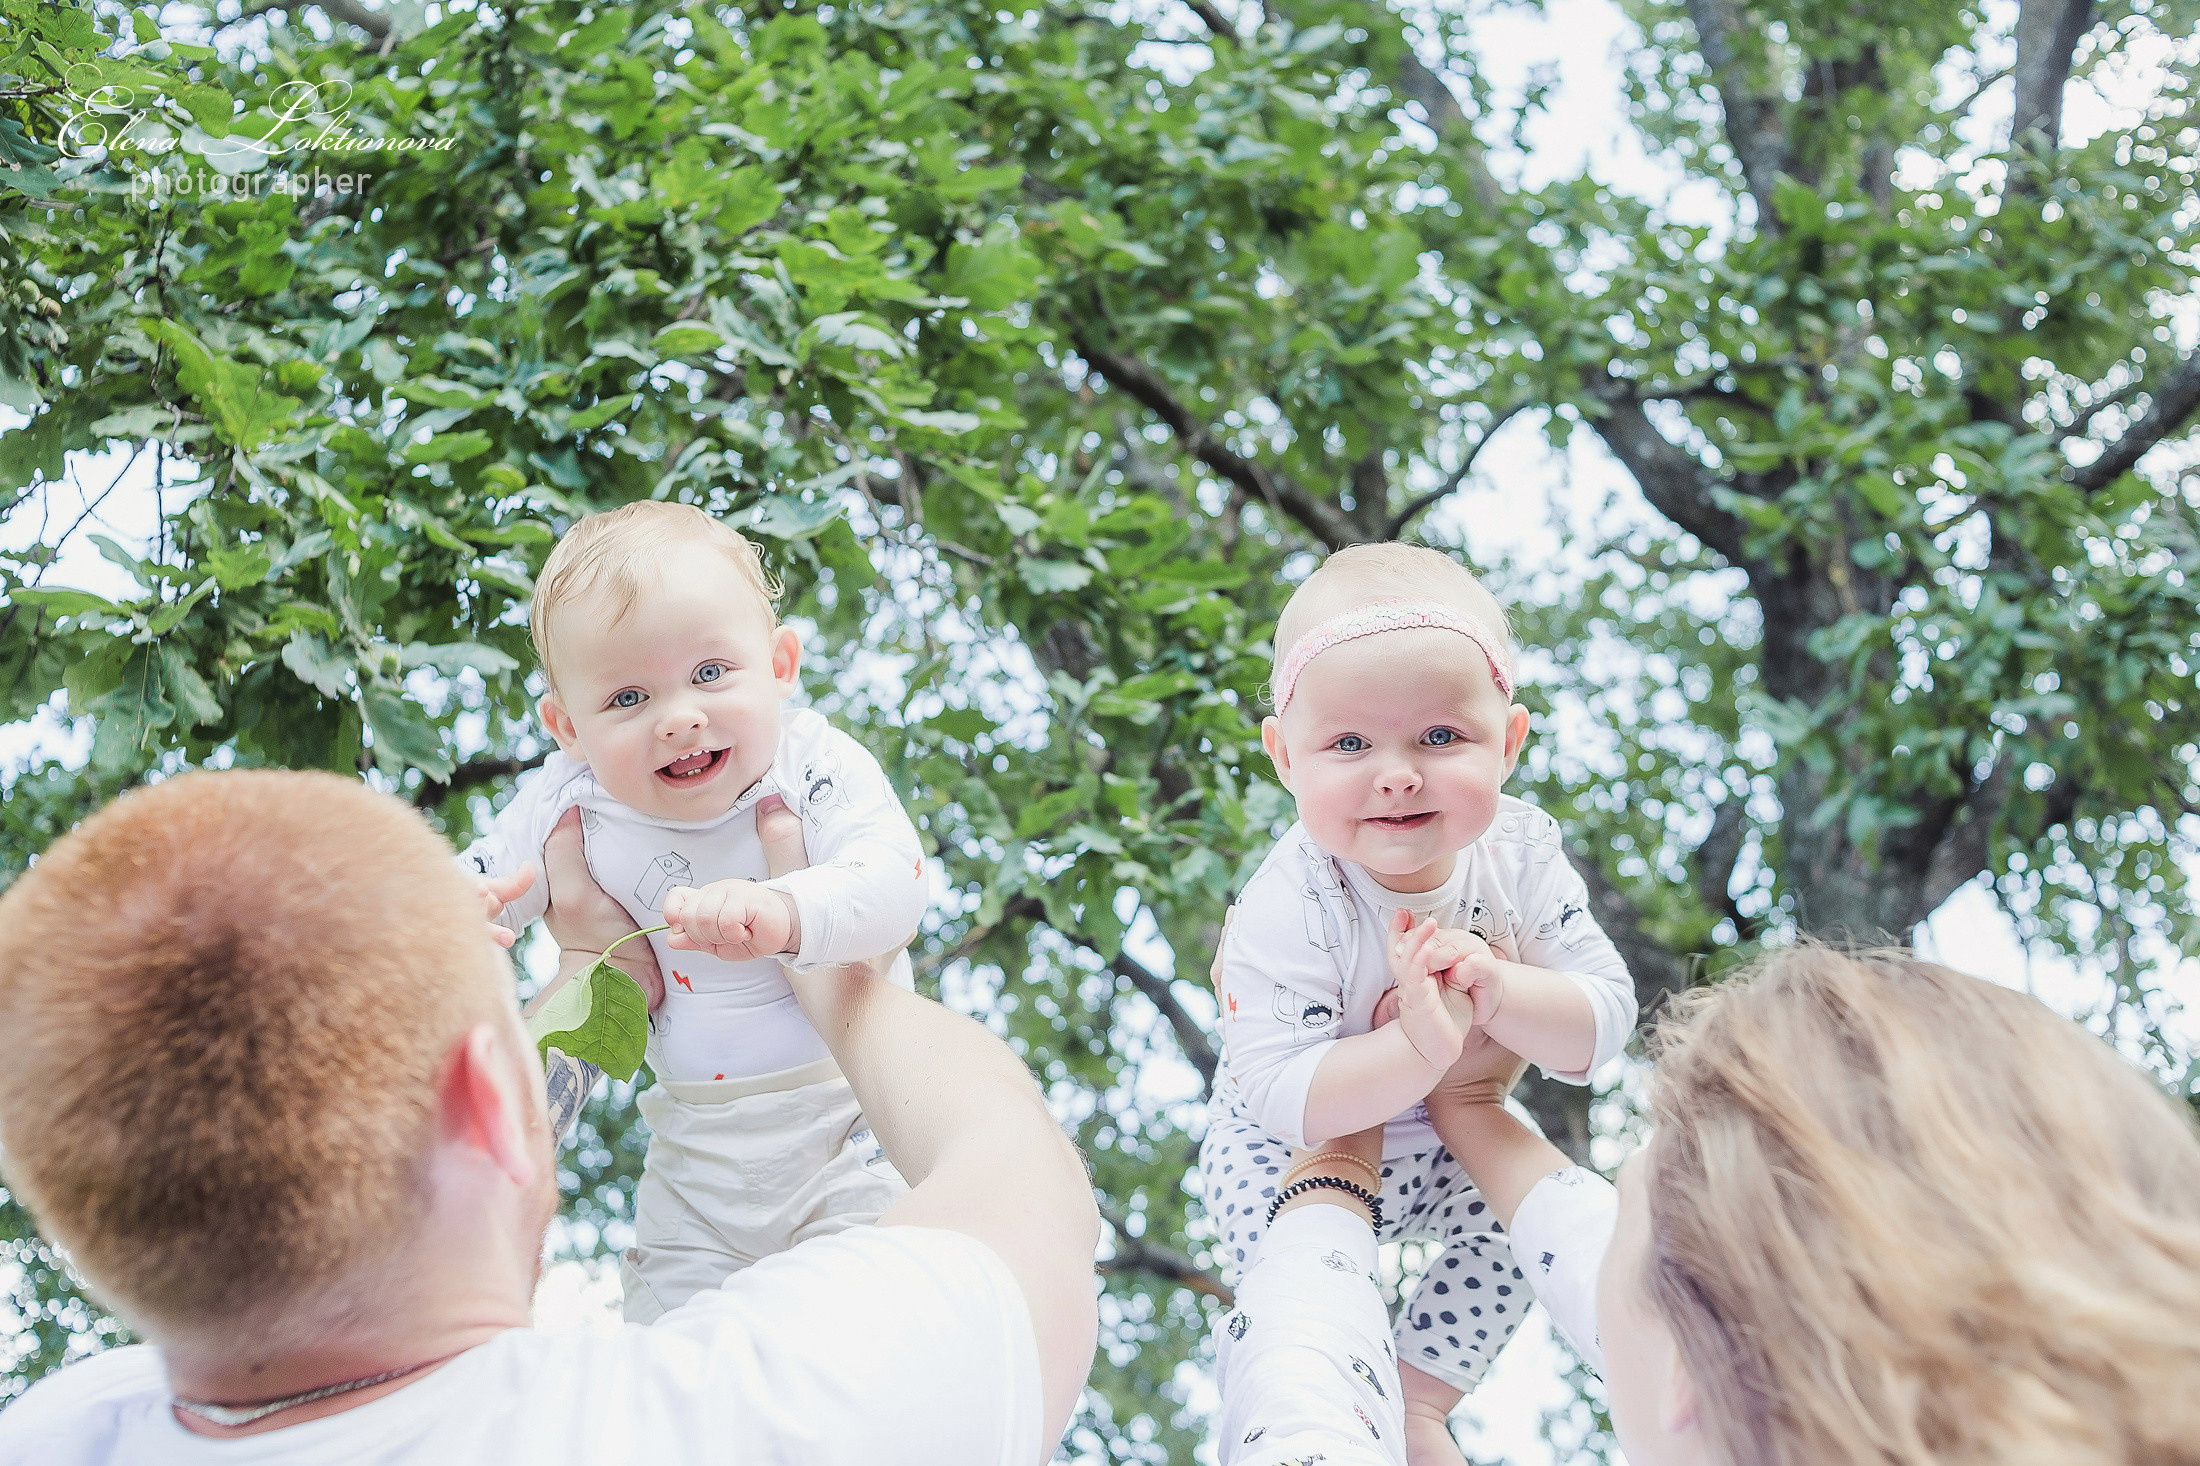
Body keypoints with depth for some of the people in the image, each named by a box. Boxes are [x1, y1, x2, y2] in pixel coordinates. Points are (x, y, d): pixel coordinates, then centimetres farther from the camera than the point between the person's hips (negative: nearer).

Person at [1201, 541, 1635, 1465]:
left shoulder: (1520, 857, -21)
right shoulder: (1288, 909, -34)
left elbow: (1605, 1020, -22)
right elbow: (1286, 1098, -38)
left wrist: (1500, 993, -41)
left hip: (1453, 1139, 4)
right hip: (1295, 1155, -4)